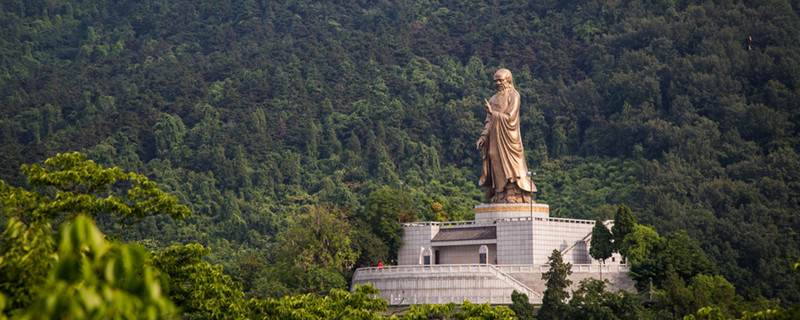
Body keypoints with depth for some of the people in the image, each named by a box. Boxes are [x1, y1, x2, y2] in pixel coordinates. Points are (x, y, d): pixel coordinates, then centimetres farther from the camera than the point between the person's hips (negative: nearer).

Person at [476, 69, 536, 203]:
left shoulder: (513, 96, -1)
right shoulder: (493, 99, 18)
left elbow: (510, 118, -11)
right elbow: (488, 121, 14)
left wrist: (492, 113, -21)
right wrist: (483, 136, 0)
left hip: (507, 139, -6)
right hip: (495, 139, 6)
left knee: (510, 166, -11)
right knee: (497, 168, 1)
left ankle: (515, 197, -13)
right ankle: (500, 197, 0)